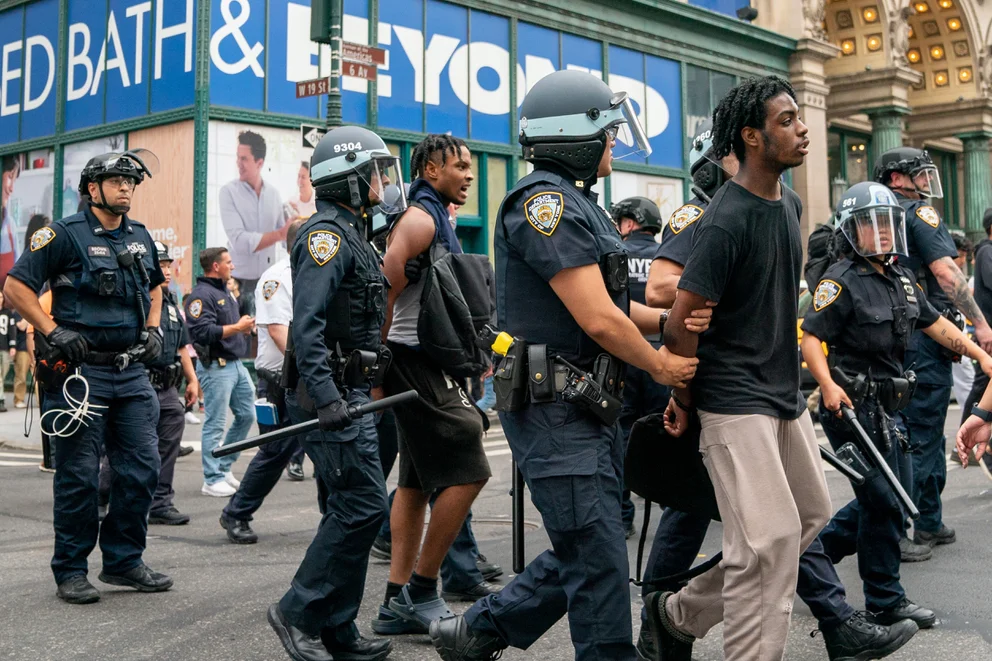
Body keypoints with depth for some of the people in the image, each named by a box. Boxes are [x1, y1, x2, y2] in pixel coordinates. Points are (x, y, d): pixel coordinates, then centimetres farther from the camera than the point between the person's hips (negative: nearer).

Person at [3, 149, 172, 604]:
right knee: (79, 476, 0)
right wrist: (54, 332, -15)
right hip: (81, 371, -6)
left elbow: (154, 287, 30)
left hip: (131, 372, 6)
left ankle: (124, 561, 19)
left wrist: (152, 329, 15)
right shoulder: (65, 234, -6)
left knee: (142, 469, 5)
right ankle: (70, 571, 13)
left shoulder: (140, 237, 13)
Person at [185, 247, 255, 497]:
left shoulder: (225, 293, 18)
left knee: (246, 415, 13)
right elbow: (203, 332, -24)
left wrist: (246, 327, 9)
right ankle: (212, 479, 3)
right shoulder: (201, 294, -13)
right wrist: (236, 328, -21)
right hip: (216, 366, -10)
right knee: (214, 424, -4)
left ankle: (223, 467, 25)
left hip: (236, 364, 10)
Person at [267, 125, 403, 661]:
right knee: (363, 505, -12)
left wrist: (363, 393, 24)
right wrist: (326, 398, -29)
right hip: (332, 393, -10)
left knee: (348, 511, 11)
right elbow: (306, 324, -22)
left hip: (350, 395, 10)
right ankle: (299, 612, -1)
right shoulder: (327, 234, -11)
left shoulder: (353, 235, 20)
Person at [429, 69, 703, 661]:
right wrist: (659, 365, -5)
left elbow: (609, 305, 17)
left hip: (590, 408, 10)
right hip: (556, 410, -10)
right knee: (599, 560, -5)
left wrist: (667, 320, -2)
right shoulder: (546, 200, -15)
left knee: (586, 553, 16)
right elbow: (597, 320, -20)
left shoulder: (578, 204, 18)